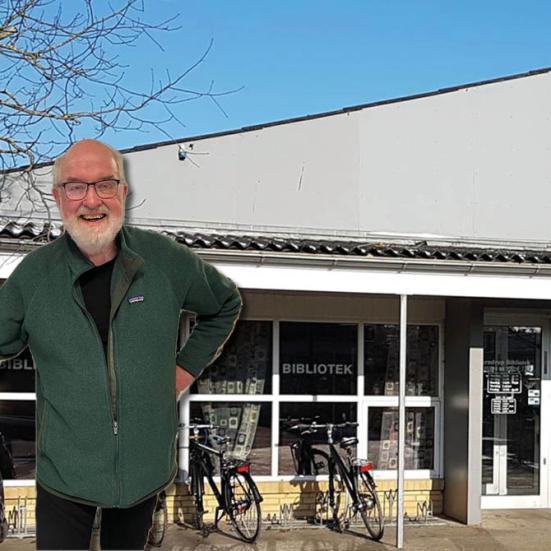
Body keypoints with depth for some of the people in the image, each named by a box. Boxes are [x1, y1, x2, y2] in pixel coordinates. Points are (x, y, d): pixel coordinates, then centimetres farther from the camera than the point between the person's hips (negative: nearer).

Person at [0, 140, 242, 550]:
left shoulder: (165, 260, -5)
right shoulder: (33, 274, -6)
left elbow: (226, 304, 13)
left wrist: (189, 365, 8)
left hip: (146, 467, 1)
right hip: (64, 470, -1)